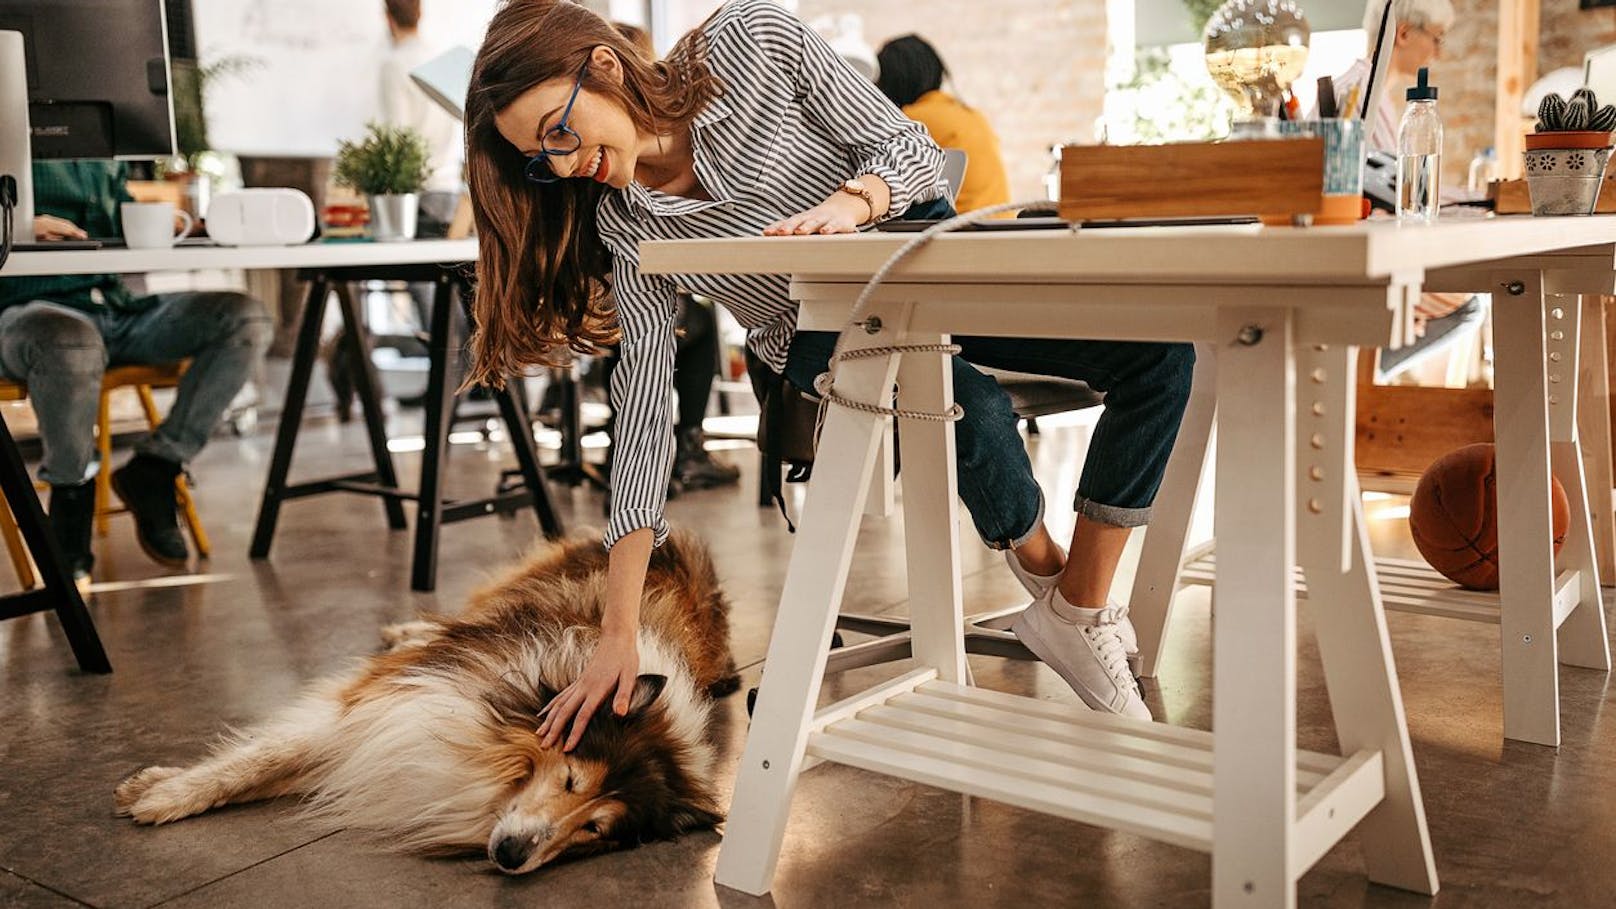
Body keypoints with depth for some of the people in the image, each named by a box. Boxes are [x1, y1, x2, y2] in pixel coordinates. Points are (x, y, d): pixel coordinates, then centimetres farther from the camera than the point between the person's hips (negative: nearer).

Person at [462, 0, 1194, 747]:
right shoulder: (624, 225, -13)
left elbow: (913, 150, -13)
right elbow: (644, 409, -15)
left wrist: (851, 200, -38)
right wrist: (618, 634, -20)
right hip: (826, 330, -1)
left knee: (1159, 352, -18)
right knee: (972, 412, -34)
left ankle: (1079, 613, -8)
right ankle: (1039, 561, -2)